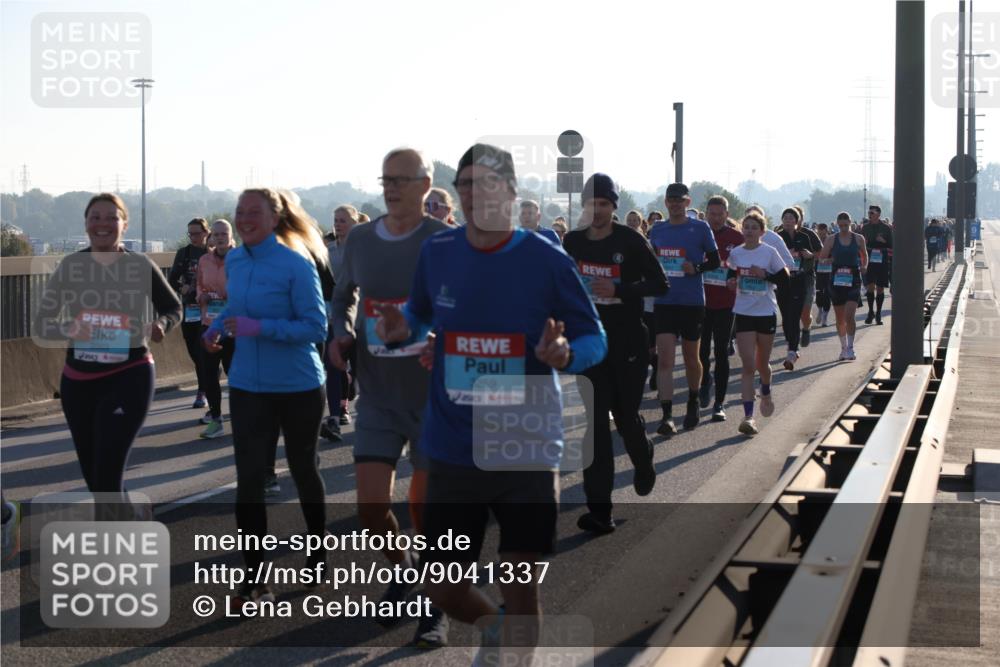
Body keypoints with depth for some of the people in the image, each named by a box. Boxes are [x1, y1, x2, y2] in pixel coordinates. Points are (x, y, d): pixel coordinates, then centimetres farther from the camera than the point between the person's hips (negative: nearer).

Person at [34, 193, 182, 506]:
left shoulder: (139, 266, -6)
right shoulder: (70, 266, -2)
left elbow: (173, 308, 8)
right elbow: (41, 324, -1)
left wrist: (161, 325, -15)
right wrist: (68, 330, -23)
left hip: (129, 377, -4)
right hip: (78, 381, 4)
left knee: (107, 475, -15)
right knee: (93, 476, 14)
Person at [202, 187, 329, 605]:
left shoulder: (296, 265, -16)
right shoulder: (235, 260, 2)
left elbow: (316, 327, -19)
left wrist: (258, 327, -28)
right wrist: (218, 326, 1)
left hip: (298, 386, -4)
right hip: (248, 386, 4)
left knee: (302, 469, 15)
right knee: (249, 480, -5)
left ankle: (318, 549, 40)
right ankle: (255, 578, -1)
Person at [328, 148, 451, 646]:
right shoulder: (359, 240, 3)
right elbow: (343, 298, 19)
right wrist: (342, 334, -1)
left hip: (435, 398, -3)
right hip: (377, 399, 4)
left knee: (426, 508, 3)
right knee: (371, 506, -1)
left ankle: (436, 606, 23)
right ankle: (404, 570, 30)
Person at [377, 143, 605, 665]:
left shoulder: (547, 260, -9)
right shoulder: (436, 252, 0)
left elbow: (595, 339, -2)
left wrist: (565, 354, -25)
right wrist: (400, 329, -6)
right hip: (453, 451, 3)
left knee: (521, 587, 0)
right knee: (444, 588, 10)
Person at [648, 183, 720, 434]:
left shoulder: (700, 228, -2)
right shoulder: (657, 231, 8)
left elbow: (715, 260, 1)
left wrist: (696, 268, -16)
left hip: (692, 302, -2)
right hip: (664, 302, 2)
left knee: (691, 357, 13)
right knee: (664, 359, -10)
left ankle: (693, 403, 35)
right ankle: (667, 416, -14)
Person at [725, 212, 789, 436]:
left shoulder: (769, 252, -5)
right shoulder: (735, 253, 2)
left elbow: (784, 278, -3)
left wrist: (764, 274, -18)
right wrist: (730, 282, -8)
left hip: (766, 312, 0)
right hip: (743, 314, 0)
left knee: (762, 363, 14)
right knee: (748, 366, -9)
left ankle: (766, 393, 48)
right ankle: (748, 416, -12)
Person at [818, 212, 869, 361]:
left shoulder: (858, 239, 3)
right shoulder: (831, 239, 2)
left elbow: (864, 254, 18)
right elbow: (822, 257, 2)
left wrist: (864, 266, 5)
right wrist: (833, 260, -11)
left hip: (853, 280, -2)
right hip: (836, 280, 2)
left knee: (849, 315, -15)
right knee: (840, 318, 9)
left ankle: (850, 348, -6)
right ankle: (844, 348, 23)